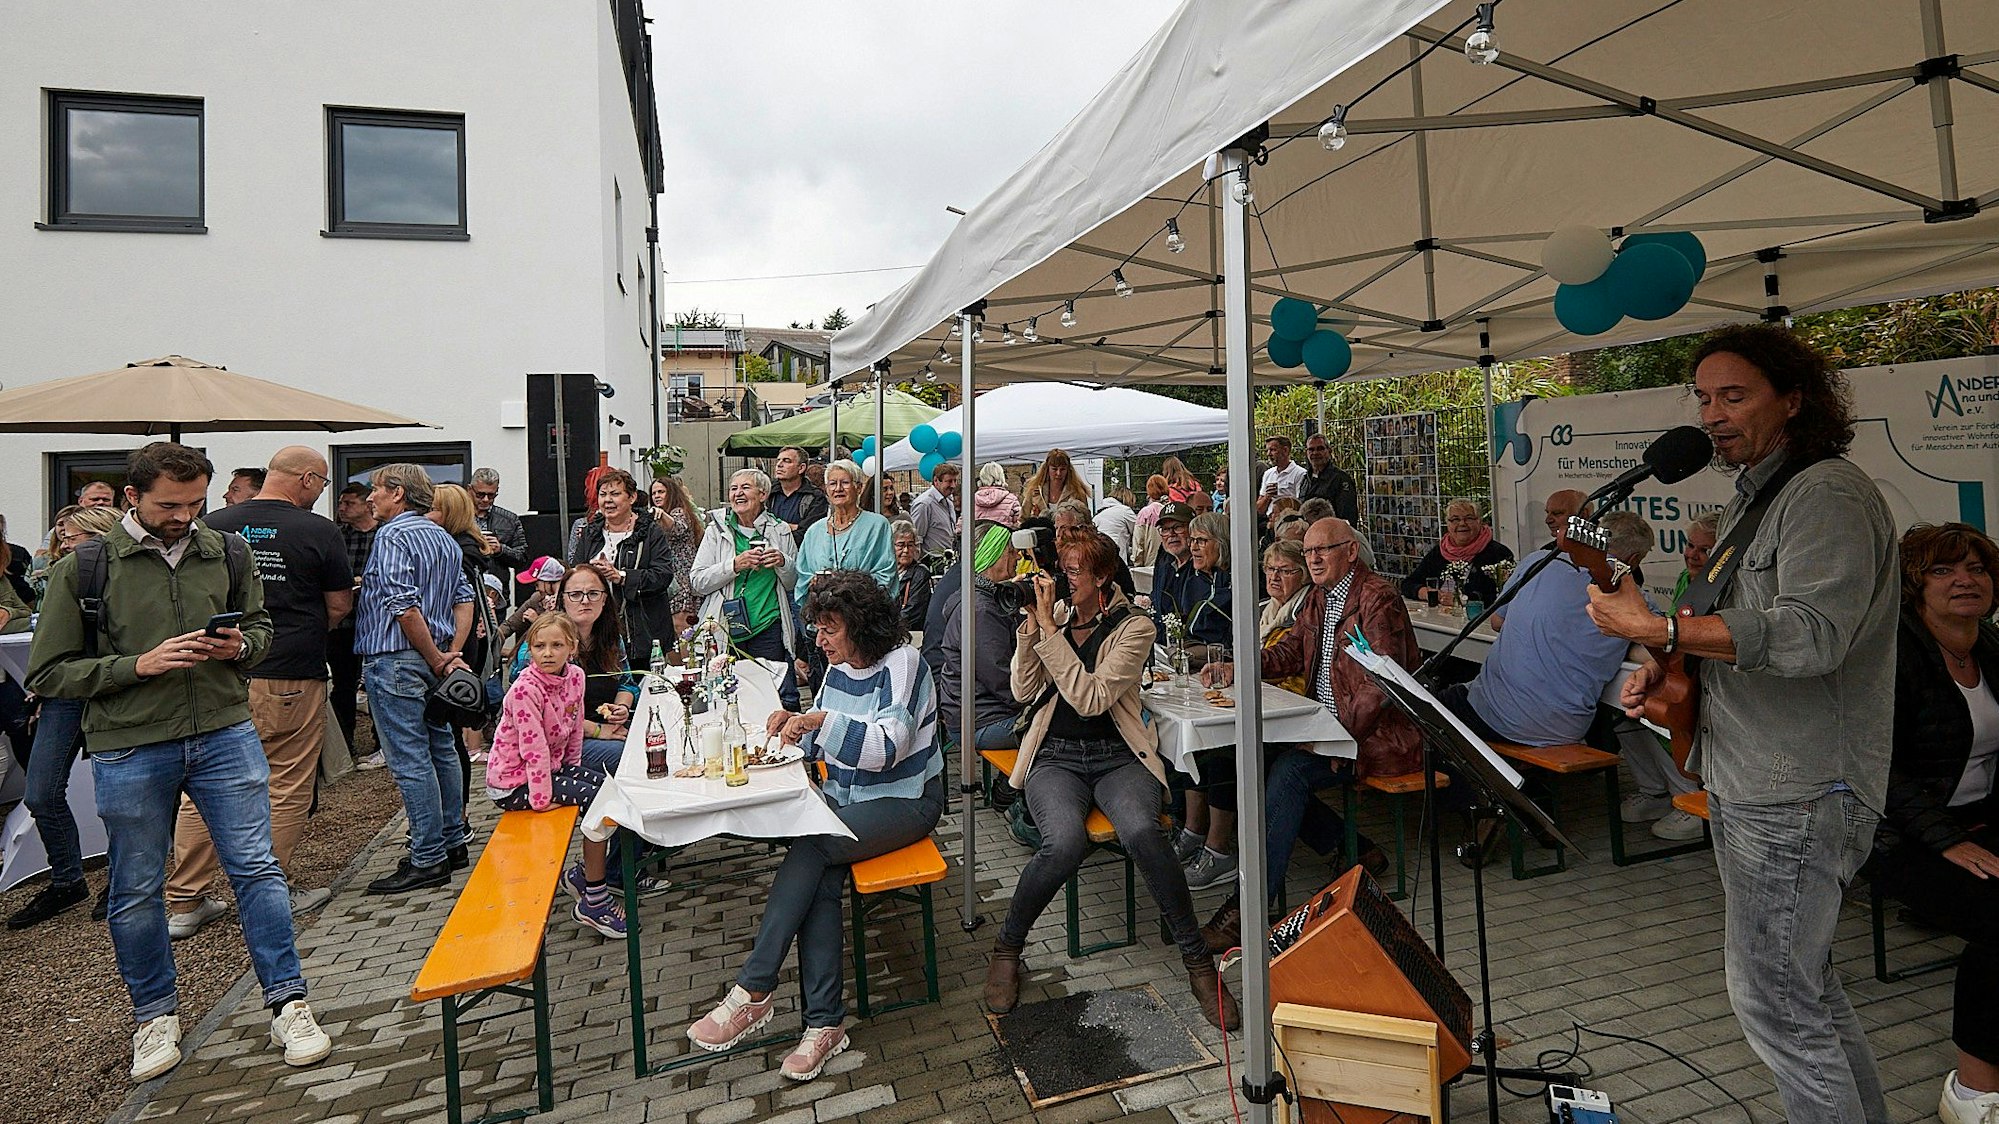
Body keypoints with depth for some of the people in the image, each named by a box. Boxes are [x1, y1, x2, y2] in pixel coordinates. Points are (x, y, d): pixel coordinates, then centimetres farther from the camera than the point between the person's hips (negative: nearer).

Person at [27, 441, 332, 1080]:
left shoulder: (225, 552, 4)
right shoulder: (84, 569, -4)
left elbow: (260, 623, 17)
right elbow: (47, 674, -2)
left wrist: (240, 646, -5)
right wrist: (139, 665, -17)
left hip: (224, 734, 1)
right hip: (129, 751, -1)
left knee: (258, 869, 3)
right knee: (135, 891, 12)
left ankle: (288, 1005, 14)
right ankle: (155, 1016, 32)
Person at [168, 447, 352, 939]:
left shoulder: (214, 526, 3)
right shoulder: (319, 531, -8)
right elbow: (340, 605, -1)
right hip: (291, 679, -4)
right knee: (286, 789, 7)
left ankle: (185, 903, 19)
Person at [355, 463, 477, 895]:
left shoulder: (392, 536, -13)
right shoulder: (444, 538, 14)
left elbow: (404, 605, -22)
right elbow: (464, 598, 11)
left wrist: (436, 659, -14)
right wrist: (452, 653, 4)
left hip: (395, 661, -9)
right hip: (434, 658, 9)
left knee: (409, 761, -4)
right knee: (442, 749, 14)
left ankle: (428, 859, 1)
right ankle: (453, 843, 23)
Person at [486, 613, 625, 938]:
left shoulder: (575, 675, -3)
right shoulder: (525, 689, -25)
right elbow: (534, 749, -25)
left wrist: (573, 771, 12)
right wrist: (542, 800, -24)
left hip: (552, 766, 8)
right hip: (515, 781, -8)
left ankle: (589, 871, 20)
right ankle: (593, 901, -8)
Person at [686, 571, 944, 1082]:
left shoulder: (901, 663, -16)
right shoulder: (839, 666, 8)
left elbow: (887, 747, -26)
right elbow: (825, 742, 17)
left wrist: (819, 722, -33)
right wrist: (796, 724, -4)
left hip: (904, 801, -6)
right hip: (845, 795, 7)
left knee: (808, 848, -26)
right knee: (819, 880, -20)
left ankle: (752, 992, -18)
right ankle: (824, 1024, -16)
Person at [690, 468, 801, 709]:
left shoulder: (780, 530, 8)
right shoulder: (717, 529, 5)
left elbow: (795, 584, 13)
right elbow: (698, 583, 0)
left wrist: (783, 563, -7)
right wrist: (735, 565, -13)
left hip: (769, 628, 0)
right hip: (725, 630, 0)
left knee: (782, 701, -3)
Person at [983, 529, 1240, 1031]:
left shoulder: (1134, 627, -5)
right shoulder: (1055, 612, 7)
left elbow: (1091, 698, -17)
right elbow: (1024, 689, 2)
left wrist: (1048, 624, -18)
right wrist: (1031, 623, -8)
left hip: (1118, 756, -1)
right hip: (1056, 756, 2)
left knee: (1141, 830, -34)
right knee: (1065, 842, -31)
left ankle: (1197, 958, -12)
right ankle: (1007, 946, -4)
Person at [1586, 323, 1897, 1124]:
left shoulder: (1829, 495, -16)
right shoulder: (1750, 499, 15)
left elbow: (1809, 635, -29)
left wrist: (1654, 629, -31)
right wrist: (1663, 669, 5)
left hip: (1799, 795, -10)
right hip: (1747, 786, 10)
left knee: (1769, 995, -2)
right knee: (1803, 982, 22)